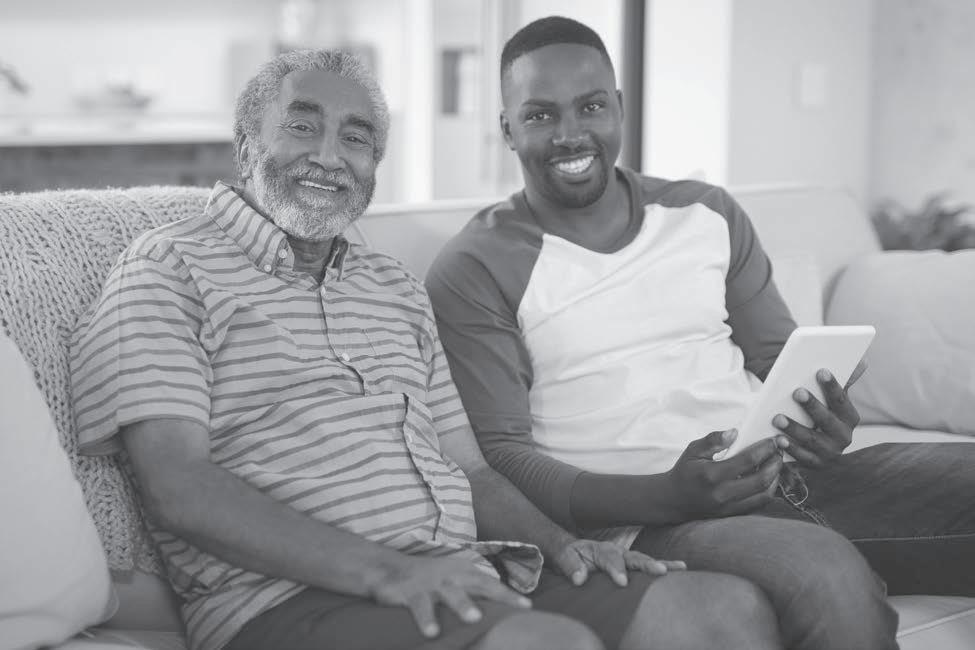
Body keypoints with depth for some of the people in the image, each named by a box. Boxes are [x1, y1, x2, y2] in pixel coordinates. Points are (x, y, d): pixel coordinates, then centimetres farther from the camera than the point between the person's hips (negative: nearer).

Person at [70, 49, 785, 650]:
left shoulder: (398, 287, 27)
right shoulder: (169, 268, 3)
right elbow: (179, 490, -11)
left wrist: (560, 544, 2)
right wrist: (386, 571, -20)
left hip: (457, 580, 7)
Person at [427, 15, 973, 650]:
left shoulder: (708, 214, 15)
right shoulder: (473, 272, 0)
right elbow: (502, 454, -7)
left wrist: (825, 424, -8)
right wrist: (667, 496, -22)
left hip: (785, 476, 6)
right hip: (641, 521, -5)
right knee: (828, 575, -35)